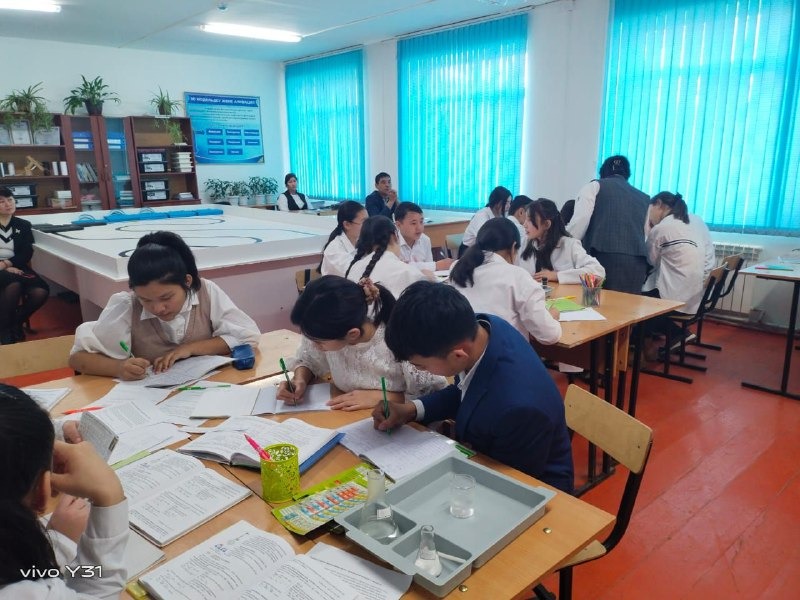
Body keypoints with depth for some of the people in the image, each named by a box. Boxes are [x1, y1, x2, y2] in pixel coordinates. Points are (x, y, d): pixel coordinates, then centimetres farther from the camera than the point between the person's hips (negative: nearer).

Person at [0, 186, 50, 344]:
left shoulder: (23, 225, 15)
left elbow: (26, 254, 3)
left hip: (16, 267, 3)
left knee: (41, 291, -28)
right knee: (14, 284, -38)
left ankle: (16, 323, 0)